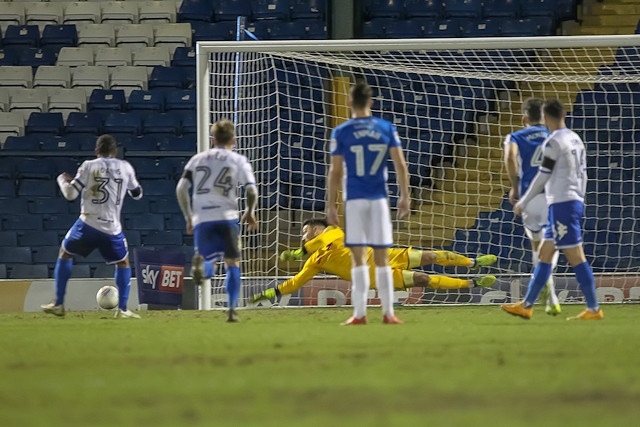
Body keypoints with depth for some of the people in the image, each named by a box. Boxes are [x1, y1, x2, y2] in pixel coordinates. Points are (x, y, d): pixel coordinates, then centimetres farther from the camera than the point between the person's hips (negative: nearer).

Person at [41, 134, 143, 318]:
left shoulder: (89, 166, 0)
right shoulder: (125, 167, 6)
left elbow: (70, 194, -2)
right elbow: (137, 193, 19)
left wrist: (62, 179, 18)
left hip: (88, 223, -1)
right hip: (112, 227, 1)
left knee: (65, 253, 20)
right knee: (123, 262, 21)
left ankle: (58, 304, 16)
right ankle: (122, 309, 8)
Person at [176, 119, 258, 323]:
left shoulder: (198, 159, 17)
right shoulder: (239, 160, 10)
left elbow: (181, 189, 7)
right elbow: (251, 191, -2)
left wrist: (188, 218, 16)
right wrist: (250, 213, 17)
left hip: (201, 219, 2)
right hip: (227, 217, -2)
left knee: (208, 264, 7)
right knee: (232, 264, 9)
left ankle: (201, 262, -31)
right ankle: (232, 309, -5)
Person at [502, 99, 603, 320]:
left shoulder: (554, 142, -12)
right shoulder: (576, 140, 13)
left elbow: (543, 176, -12)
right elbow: (582, 174, 17)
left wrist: (523, 203, -5)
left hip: (562, 203, -9)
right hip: (575, 202, 9)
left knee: (576, 258, -7)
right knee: (544, 254, 13)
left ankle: (593, 309, -7)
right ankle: (526, 306, 16)